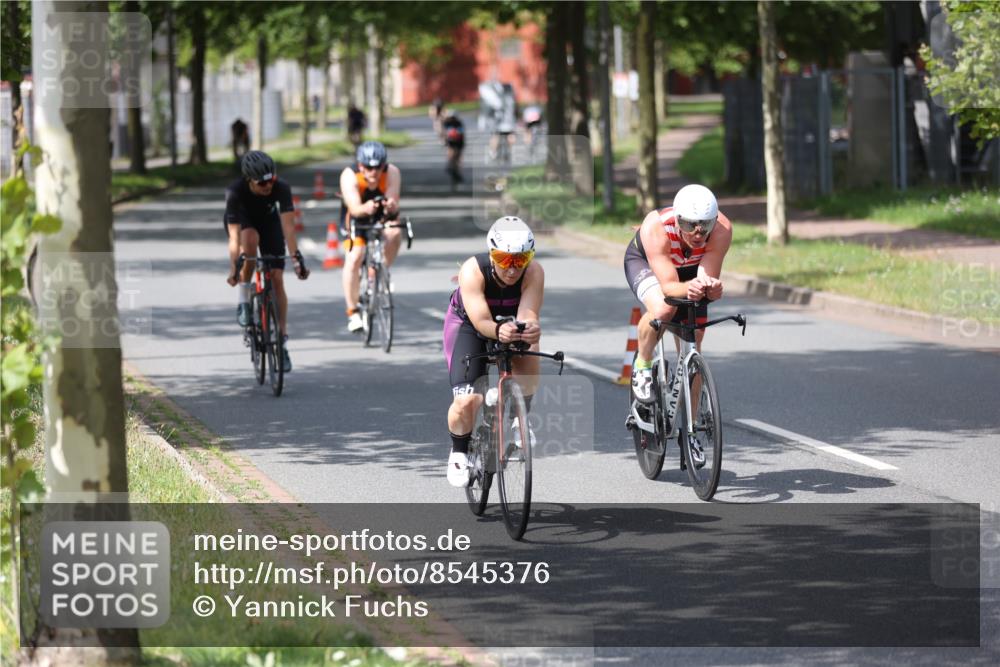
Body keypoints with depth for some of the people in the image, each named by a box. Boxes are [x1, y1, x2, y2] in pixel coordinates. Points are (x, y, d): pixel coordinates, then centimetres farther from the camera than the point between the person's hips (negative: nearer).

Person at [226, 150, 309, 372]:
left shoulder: (281, 188, -33)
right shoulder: (235, 193, -37)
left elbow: (288, 226, -37)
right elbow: (234, 236, -38)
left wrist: (297, 259, -45)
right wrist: (234, 269, -45)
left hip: (268, 221, 2)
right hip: (242, 221, -1)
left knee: (277, 279, -9)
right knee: (250, 239, -38)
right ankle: (244, 302, -21)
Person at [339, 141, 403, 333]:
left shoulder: (392, 173, -28)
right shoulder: (349, 176, -31)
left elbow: (394, 204, -38)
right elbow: (355, 208, -43)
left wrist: (391, 206, -62)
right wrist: (365, 208, -66)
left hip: (383, 217, 2)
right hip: (357, 218, -2)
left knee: (395, 233, -29)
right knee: (354, 259, -19)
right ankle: (352, 313, -8)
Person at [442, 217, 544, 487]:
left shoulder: (534, 272, -29)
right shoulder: (473, 270, -34)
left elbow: (527, 314, -39)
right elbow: (481, 320, -42)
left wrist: (531, 328, -63)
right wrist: (499, 331, -64)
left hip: (512, 325, 2)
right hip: (467, 325, -2)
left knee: (528, 353, -33)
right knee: (467, 402, -19)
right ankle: (459, 452, 13)